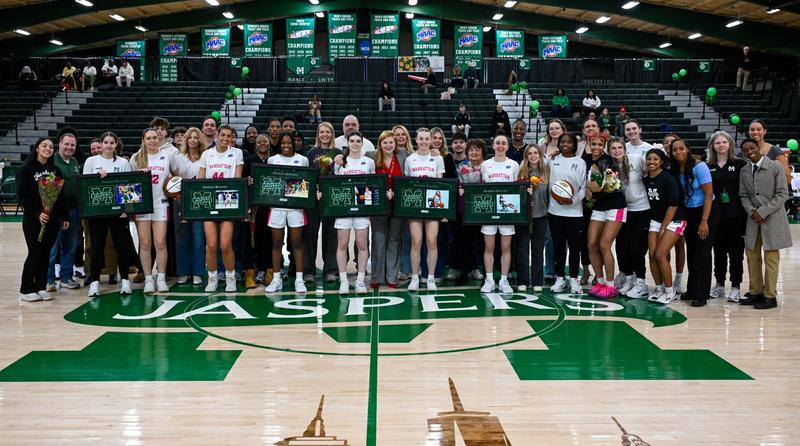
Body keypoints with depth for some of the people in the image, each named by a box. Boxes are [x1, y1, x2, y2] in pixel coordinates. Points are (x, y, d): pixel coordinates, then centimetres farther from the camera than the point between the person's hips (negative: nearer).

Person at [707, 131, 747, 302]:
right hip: (716, 215, 3)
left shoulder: (740, 164, -1)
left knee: (736, 252, 2)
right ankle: (719, 284, 21)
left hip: (736, 215, -2)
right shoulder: (708, 167, 7)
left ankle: (735, 287, 10)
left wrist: (747, 211, -9)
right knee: (719, 252, 10)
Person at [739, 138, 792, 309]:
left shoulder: (775, 167, -7)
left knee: (771, 258, -1)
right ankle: (756, 292, 20)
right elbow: (744, 196, 10)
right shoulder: (744, 172, 9)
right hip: (753, 219, 5)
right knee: (752, 255, 9)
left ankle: (770, 296, 6)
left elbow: (782, 194, -9)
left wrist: (762, 211, -15)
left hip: (772, 218, -5)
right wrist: (752, 211, -9)